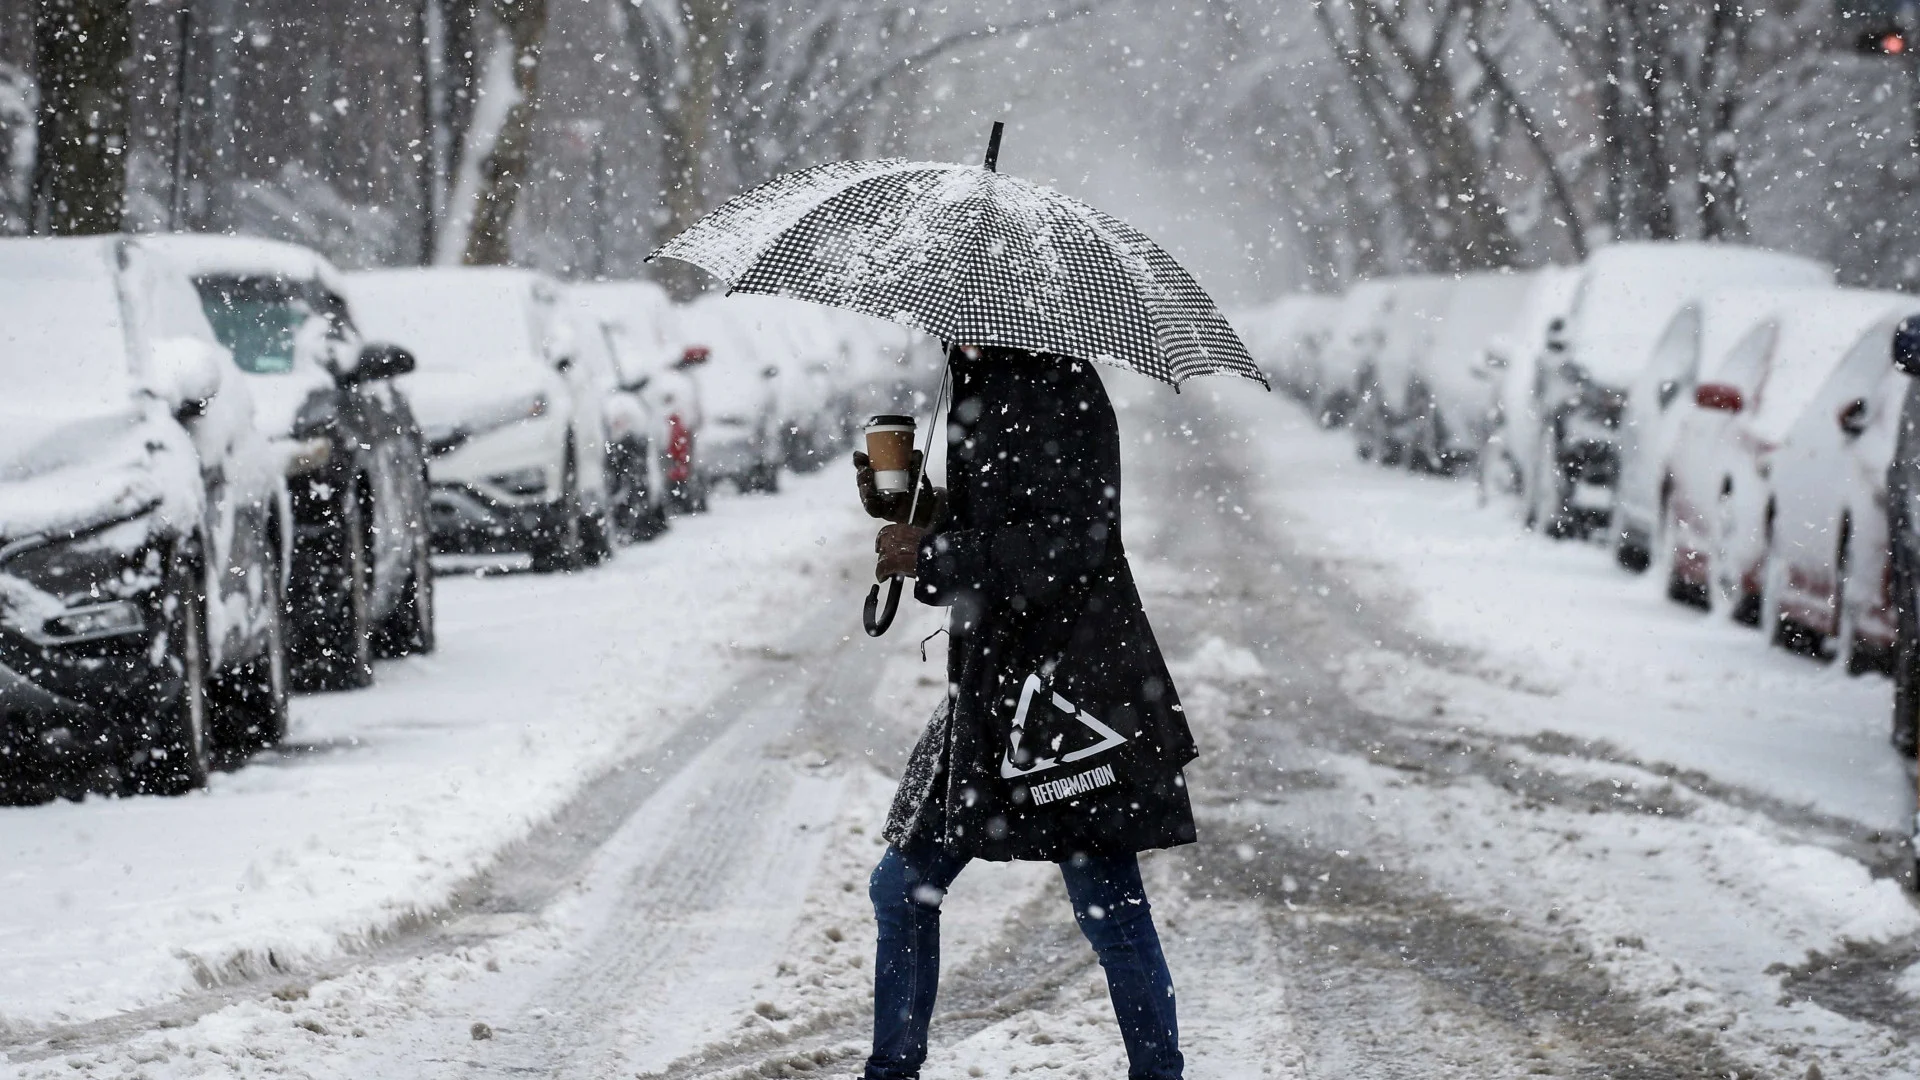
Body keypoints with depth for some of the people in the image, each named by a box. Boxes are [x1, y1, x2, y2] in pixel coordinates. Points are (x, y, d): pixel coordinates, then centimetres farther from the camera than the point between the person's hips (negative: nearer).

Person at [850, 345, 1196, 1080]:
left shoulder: (1055, 389, -13)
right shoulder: (982, 390, 15)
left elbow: (1073, 543, -21)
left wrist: (932, 553, -16)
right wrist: (911, 508, 5)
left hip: (1073, 682, -10)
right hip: (991, 681, 10)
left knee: (1107, 905, -6)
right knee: (903, 886, 14)